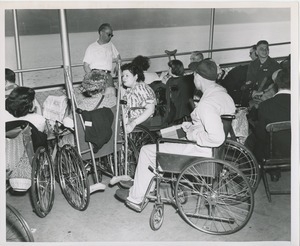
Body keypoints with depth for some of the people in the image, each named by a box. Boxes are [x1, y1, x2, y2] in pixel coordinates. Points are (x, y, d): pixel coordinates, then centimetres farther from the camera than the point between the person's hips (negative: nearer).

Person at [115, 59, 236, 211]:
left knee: (147, 151, 0)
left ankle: (135, 198, 15)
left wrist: (194, 135, -18)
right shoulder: (222, 92, 5)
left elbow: (216, 138, -34)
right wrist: (192, 126, 9)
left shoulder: (206, 104, -27)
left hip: (204, 151, -10)